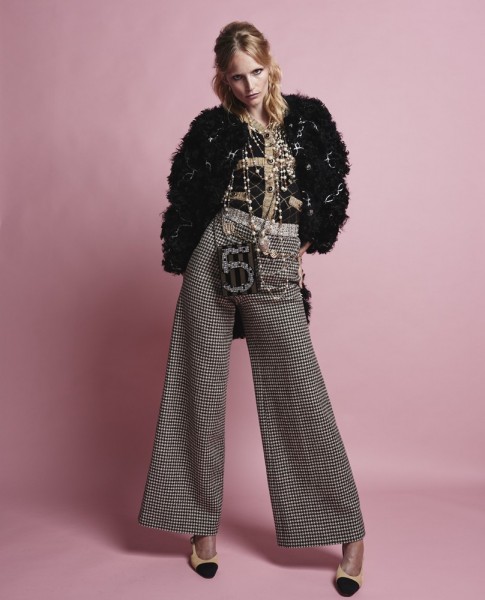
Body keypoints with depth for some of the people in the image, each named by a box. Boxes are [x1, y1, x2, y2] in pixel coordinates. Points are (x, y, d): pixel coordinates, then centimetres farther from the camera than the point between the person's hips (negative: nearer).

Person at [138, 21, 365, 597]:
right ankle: (203, 524, 19)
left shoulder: (308, 117, 9)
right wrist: (186, 264, 4)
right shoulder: (211, 128, 7)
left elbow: (332, 187, 13)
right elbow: (184, 199, 10)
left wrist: (305, 244, 7)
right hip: (216, 263, 1)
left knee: (300, 397, -2)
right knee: (203, 391, 4)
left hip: (276, 271, -1)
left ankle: (351, 533, 10)